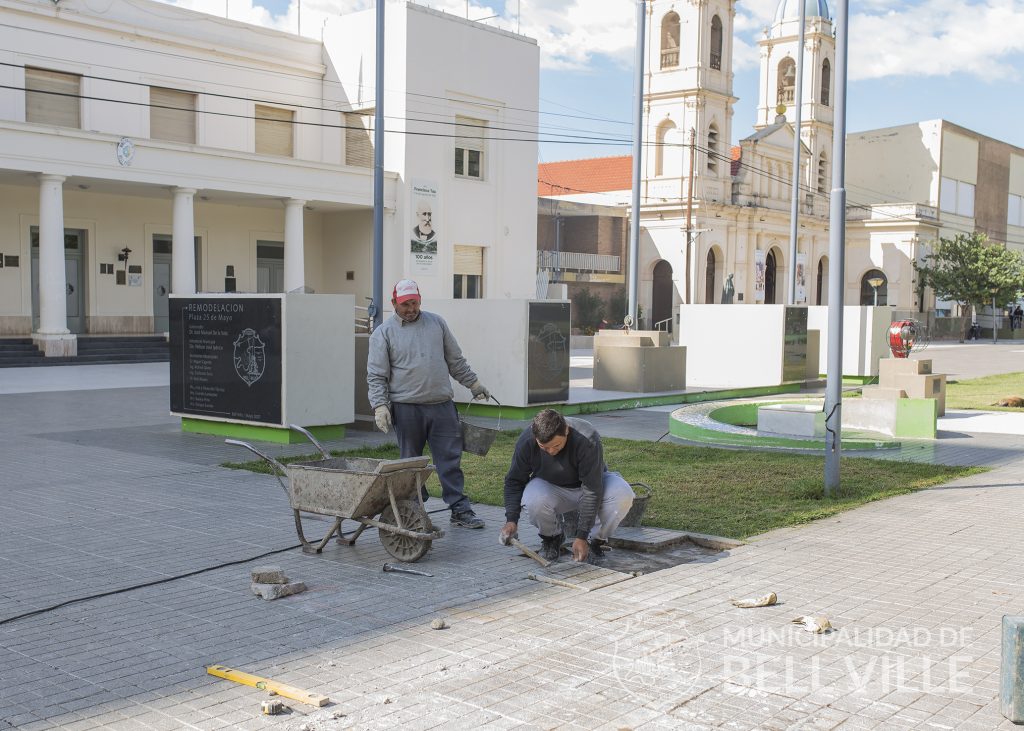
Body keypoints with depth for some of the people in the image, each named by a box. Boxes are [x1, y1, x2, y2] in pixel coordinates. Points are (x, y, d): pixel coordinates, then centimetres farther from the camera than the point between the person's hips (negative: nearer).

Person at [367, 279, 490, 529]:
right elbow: (376, 376, -1)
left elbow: (456, 361, 20)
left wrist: (473, 383, 20)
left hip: (442, 406, 2)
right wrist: (379, 405, -12)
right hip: (406, 409, -2)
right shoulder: (384, 333, 3)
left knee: (451, 459, 2)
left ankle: (460, 510, 6)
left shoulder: (436, 323, 13)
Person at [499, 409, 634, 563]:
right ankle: (551, 538, -1)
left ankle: (596, 540, -6)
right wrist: (511, 520, -21)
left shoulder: (587, 440, -34)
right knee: (534, 501, -35)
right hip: (550, 487, 1)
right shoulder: (526, 441, -24)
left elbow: (592, 491, -31)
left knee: (623, 494, -33)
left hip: (593, 482, -1)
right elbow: (514, 481, -9)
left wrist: (581, 536, -31)